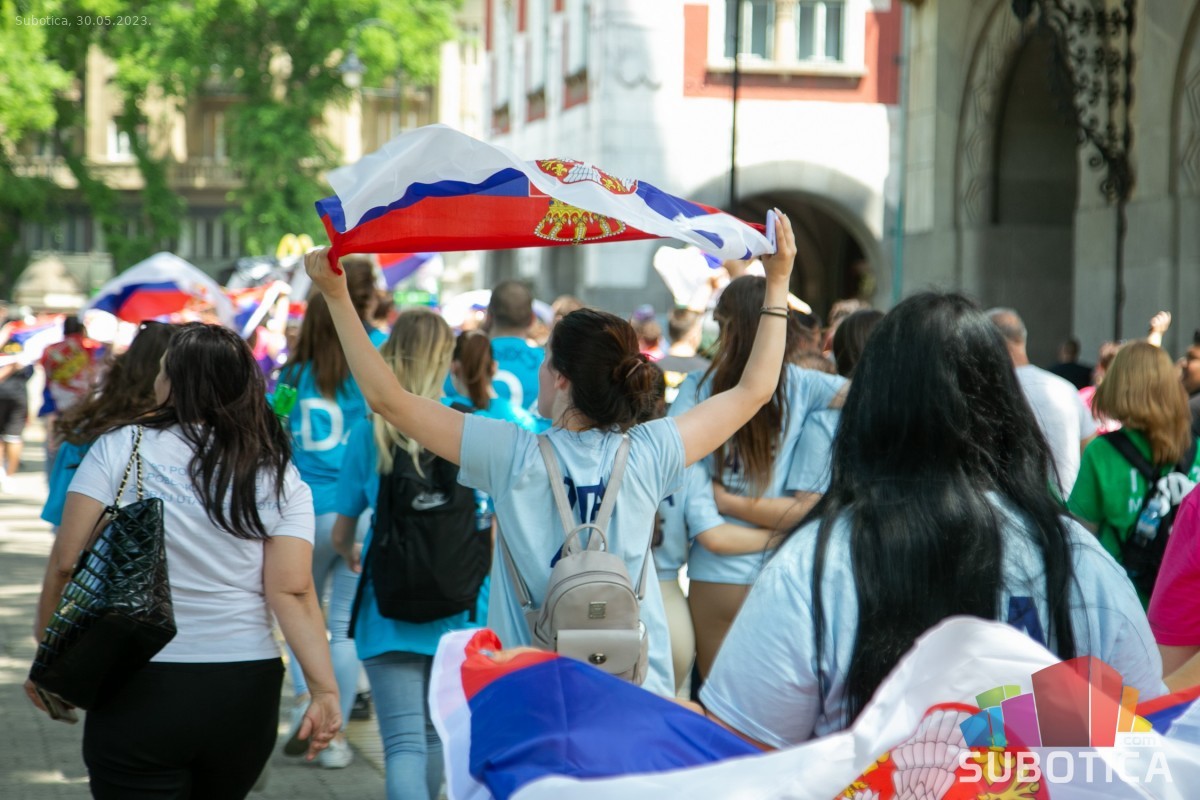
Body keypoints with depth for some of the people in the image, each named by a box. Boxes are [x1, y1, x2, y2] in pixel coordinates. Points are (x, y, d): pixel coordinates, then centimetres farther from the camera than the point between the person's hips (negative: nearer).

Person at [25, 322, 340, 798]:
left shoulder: (121, 447, -4)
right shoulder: (279, 477, 2)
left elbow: (67, 561, -8)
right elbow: (292, 590, -8)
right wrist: (325, 690, -9)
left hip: (139, 690, -3)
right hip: (246, 691, 3)